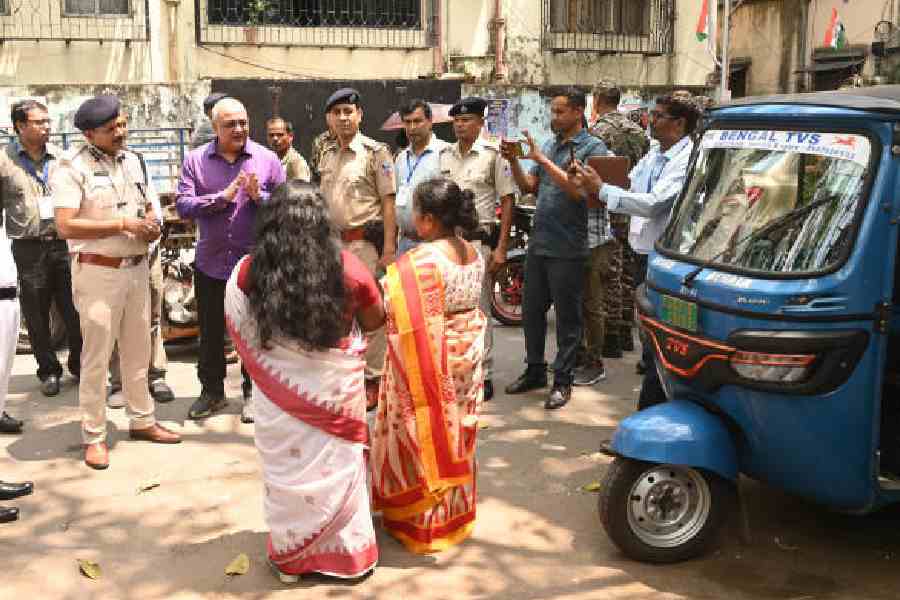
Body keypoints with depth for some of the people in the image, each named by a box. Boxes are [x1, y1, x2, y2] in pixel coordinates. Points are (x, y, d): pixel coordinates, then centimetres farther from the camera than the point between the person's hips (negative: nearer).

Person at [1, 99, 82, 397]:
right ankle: (49, 371, 22)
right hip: (28, 249, -2)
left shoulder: (60, 158, 6)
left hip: (63, 244, 2)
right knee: (36, 316, 8)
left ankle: (79, 365, 22)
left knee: (74, 310, 5)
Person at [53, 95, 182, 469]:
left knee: (137, 351, 16)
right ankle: (93, 436, 12)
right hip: (97, 272, -6)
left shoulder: (131, 160, 11)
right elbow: (66, 226, -20)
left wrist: (152, 224, -1)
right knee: (96, 357, 1)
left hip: (137, 268, 7)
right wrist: (124, 224, -21)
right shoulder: (73, 166, -11)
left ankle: (142, 421, 29)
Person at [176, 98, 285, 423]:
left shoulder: (266, 158, -2)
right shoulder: (195, 160, 0)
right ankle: (212, 391, 30)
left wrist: (259, 196, -20)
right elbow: (183, 205, -10)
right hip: (210, 261, 2)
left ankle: (253, 393, 23)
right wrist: (223, 196, -19)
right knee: (210, 331, 13)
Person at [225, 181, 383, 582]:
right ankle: (347, 550, 28)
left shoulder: (248, 273, -12)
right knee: (336, 467, 16)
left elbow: (240, 331, 4)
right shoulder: (347, 269, -13)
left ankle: (291, 555, 31)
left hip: (278, 398, 1)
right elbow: (375, 321, 3)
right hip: (335, 391, 0)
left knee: (288, 470, 17)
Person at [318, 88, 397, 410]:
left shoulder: (375, 152, -6)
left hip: (365, 242, -7)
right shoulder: (327, 156, 14)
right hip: (334, 242, 7)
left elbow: (388, 201, -10)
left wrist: (388, 247, -16)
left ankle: (372, 377, 6)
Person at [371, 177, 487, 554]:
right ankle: (455, 513, 34)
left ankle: (418, 520, 23)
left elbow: (398, 316, -23)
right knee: (456, 437, 19)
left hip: (427, 362, -7)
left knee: (423, 437, 9)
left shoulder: (417, 262, -23)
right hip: (466, 357, 7)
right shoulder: (475, 254, 0)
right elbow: (471, 304, 7)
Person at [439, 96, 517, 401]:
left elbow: (507, 201, -6)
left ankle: (483, 375, 8)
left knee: (479, 310, -1)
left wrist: (501, 248, -11)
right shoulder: (445, 155, 10)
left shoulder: (492, 154, -5)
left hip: (478, 241, -5)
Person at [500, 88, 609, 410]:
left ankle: (562, 381, 12)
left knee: (567, 317, 3)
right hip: (538, 243, 7)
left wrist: (542, 160, -20)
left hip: (568, 249, -7)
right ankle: (535, 371, 29)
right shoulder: (548, 145, 13)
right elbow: (528, 187, 10)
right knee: (531, 311, 14)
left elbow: (578, 190, -20)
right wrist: (514, 161, -6)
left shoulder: (592, 148, -6)